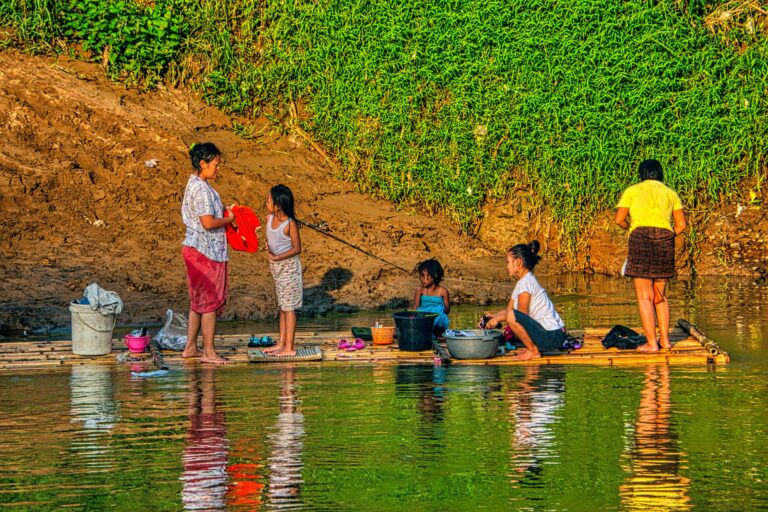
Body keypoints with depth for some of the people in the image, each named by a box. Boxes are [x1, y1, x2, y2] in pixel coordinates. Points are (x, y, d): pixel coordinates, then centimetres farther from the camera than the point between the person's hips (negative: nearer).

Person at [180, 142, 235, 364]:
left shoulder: (196, 184, 12)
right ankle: (209, 352, 1)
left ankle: (190, 348, 20)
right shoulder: (201, 190, -19)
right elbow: (208, 223, -25)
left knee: (198, 301, 15)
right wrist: (228, 220, -9)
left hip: (196, 250, 10)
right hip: (205, 251, -10)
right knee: (210, 301, -4)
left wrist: (224, 212, 9)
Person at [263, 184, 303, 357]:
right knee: (282, 306, 14)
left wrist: (277, 257, -21)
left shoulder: (290, 224, -19)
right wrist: (269, 251, -6)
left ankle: (289, 347, 0)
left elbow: (297, 248, -16)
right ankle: (281, 343, 21)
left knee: (288, 307, -3)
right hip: (276, 267, 8)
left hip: (289, 266, -8)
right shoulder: (269, 219, 2)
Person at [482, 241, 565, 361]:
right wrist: (492, 316, 4)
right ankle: (533, 347, 12)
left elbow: (522, 314, -15)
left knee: (512, 317, -25)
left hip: (552, 337, -10)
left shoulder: (525, 282, -15)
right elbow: (509, 309, 18)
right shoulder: (526, 281, 16)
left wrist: (497, 319, -7)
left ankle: (533, 351, -10)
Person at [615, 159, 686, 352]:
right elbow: (681, 224, 12)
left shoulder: (633, 191, 10)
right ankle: (665, 339, 11)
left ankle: (651, 343, -9)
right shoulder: (670, 193, 18)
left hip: (641, 237, -4)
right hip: (665, 239, 4)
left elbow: (619, 220, 5)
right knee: (660, 295, 15)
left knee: (644, 296, -3)